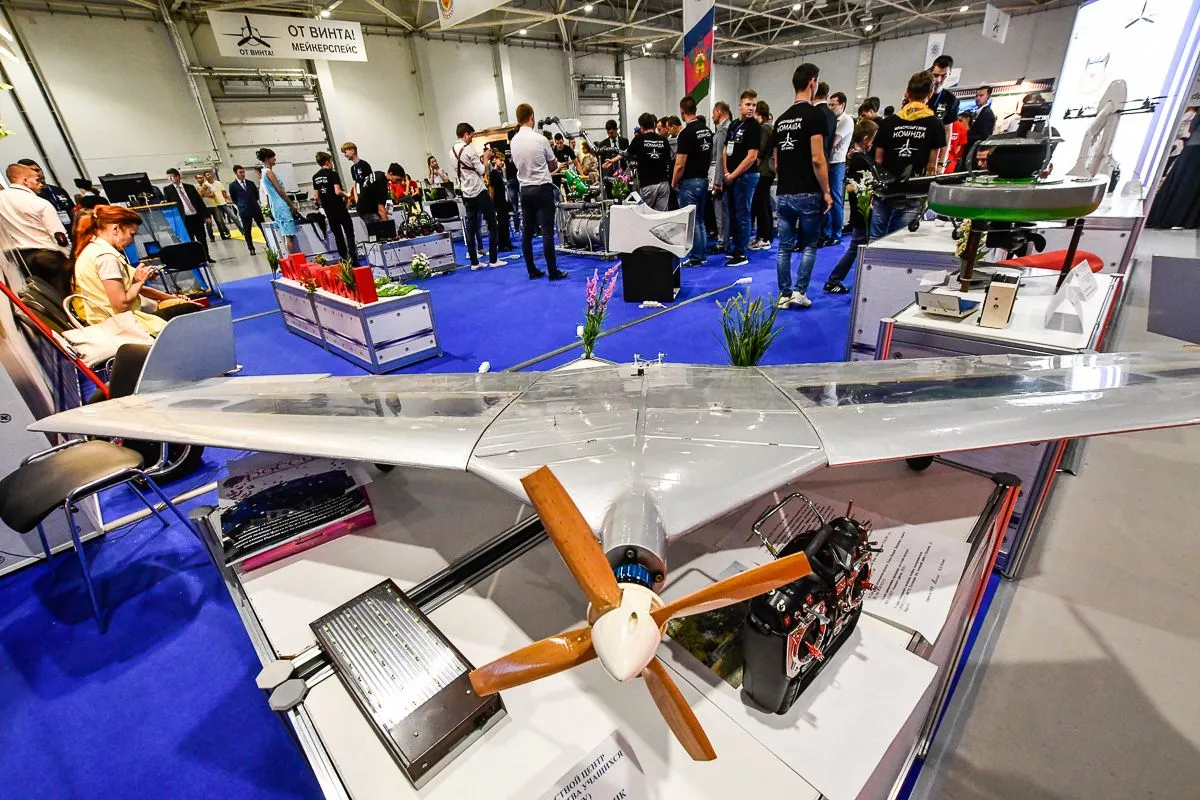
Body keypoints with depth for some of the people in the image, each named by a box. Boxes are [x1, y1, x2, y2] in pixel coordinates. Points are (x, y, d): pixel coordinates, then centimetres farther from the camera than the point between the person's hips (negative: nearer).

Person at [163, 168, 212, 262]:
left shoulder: (190, 187, 9)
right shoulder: (167, 190, 4)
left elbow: (199, 201, 8)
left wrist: (206, 215, 2)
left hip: (196, 216, 2)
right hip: (184, 219, -2)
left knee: (202, 239, 9)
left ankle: (206, 257, 21)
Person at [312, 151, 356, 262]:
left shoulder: (315, 177, 10)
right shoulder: (333, 174, -9)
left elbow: (315, 197, 9)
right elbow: (338, 191, -20)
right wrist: (346, 195, -1)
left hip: (328, 210, 6)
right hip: (339, 208, -6)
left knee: (337, 234, 11)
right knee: (349, 233, -2)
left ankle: (344, 259, 12)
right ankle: (353, 258, -10)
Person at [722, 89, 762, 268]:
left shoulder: (754, 127, -8)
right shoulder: (733, 125, 14)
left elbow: (751, 156, -15)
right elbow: (726, 151, 14)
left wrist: (733, 175, -13)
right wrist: (726, 173, 0)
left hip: (746, 176, -7)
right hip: (731, 177, 7)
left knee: (742, 215, -4)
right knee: (733, 213, 13)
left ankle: (741, 254, 2)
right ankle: (734, 248, 24)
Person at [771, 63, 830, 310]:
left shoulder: (781, 119, 13)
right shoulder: (815, 114, -8)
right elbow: (817, 159, -16)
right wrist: (826, 192, -9)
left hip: (784, 194, 6)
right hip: (808, 194, -5)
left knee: (785, 247, 7)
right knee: (809, 246, 7)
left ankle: (784, 295, 11)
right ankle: (799, 292, 4)